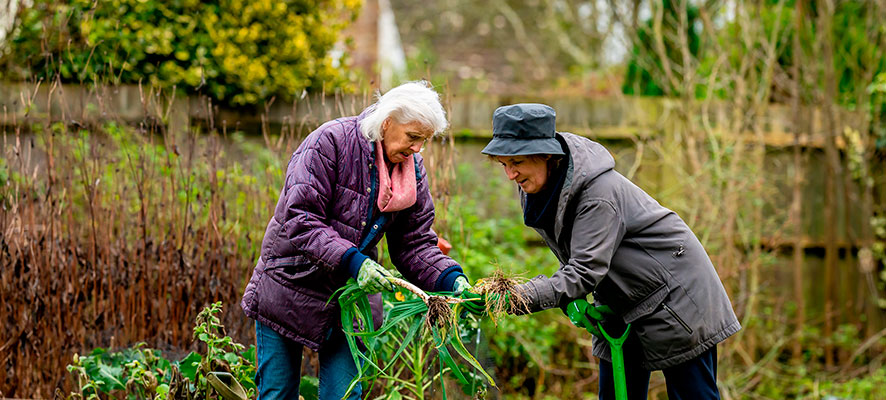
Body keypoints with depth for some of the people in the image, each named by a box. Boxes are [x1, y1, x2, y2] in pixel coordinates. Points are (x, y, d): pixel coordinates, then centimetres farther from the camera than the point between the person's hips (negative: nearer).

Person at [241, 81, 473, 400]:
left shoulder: (412, 170, 0)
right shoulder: (330, 142, -18)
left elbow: (414, 243, 1)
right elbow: (300, 221, -25)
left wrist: (452, 281, -17)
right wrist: (351, 260, -36)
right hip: (292, 288, -5)